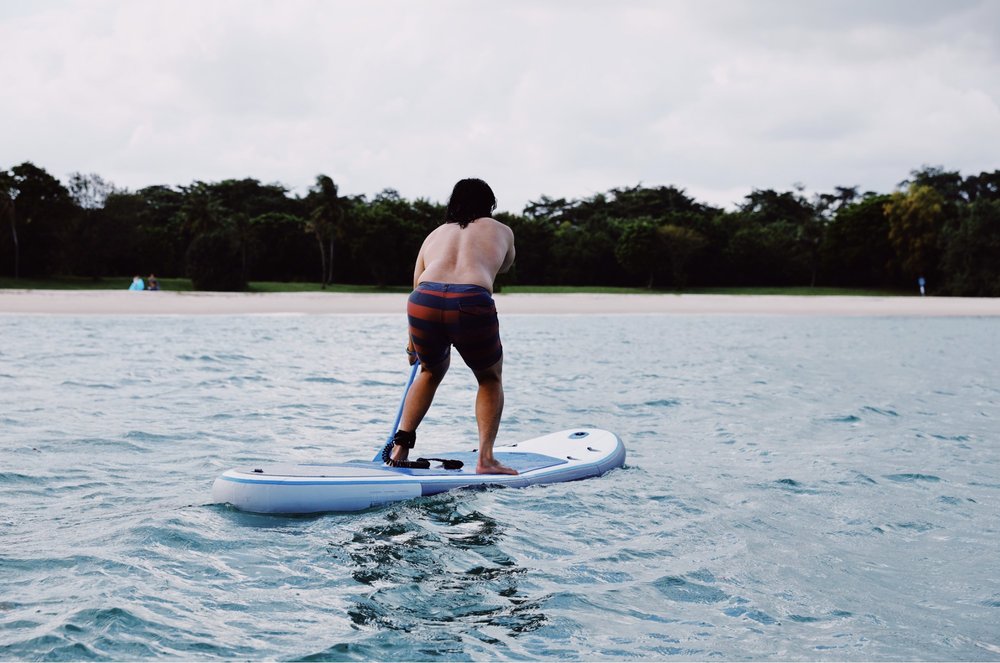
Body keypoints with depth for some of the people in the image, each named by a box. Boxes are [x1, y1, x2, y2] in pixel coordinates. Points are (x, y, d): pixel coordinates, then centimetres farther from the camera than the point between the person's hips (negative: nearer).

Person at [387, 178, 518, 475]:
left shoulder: (435, 234, 32)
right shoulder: (502, 231, 27)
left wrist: (413, 341, 43)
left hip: (423, 303, 3)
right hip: (472, 303, -3)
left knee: (431, 372, 32)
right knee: (490, 379, 24)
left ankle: (400, 447, 25)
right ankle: (486, 458, 11)